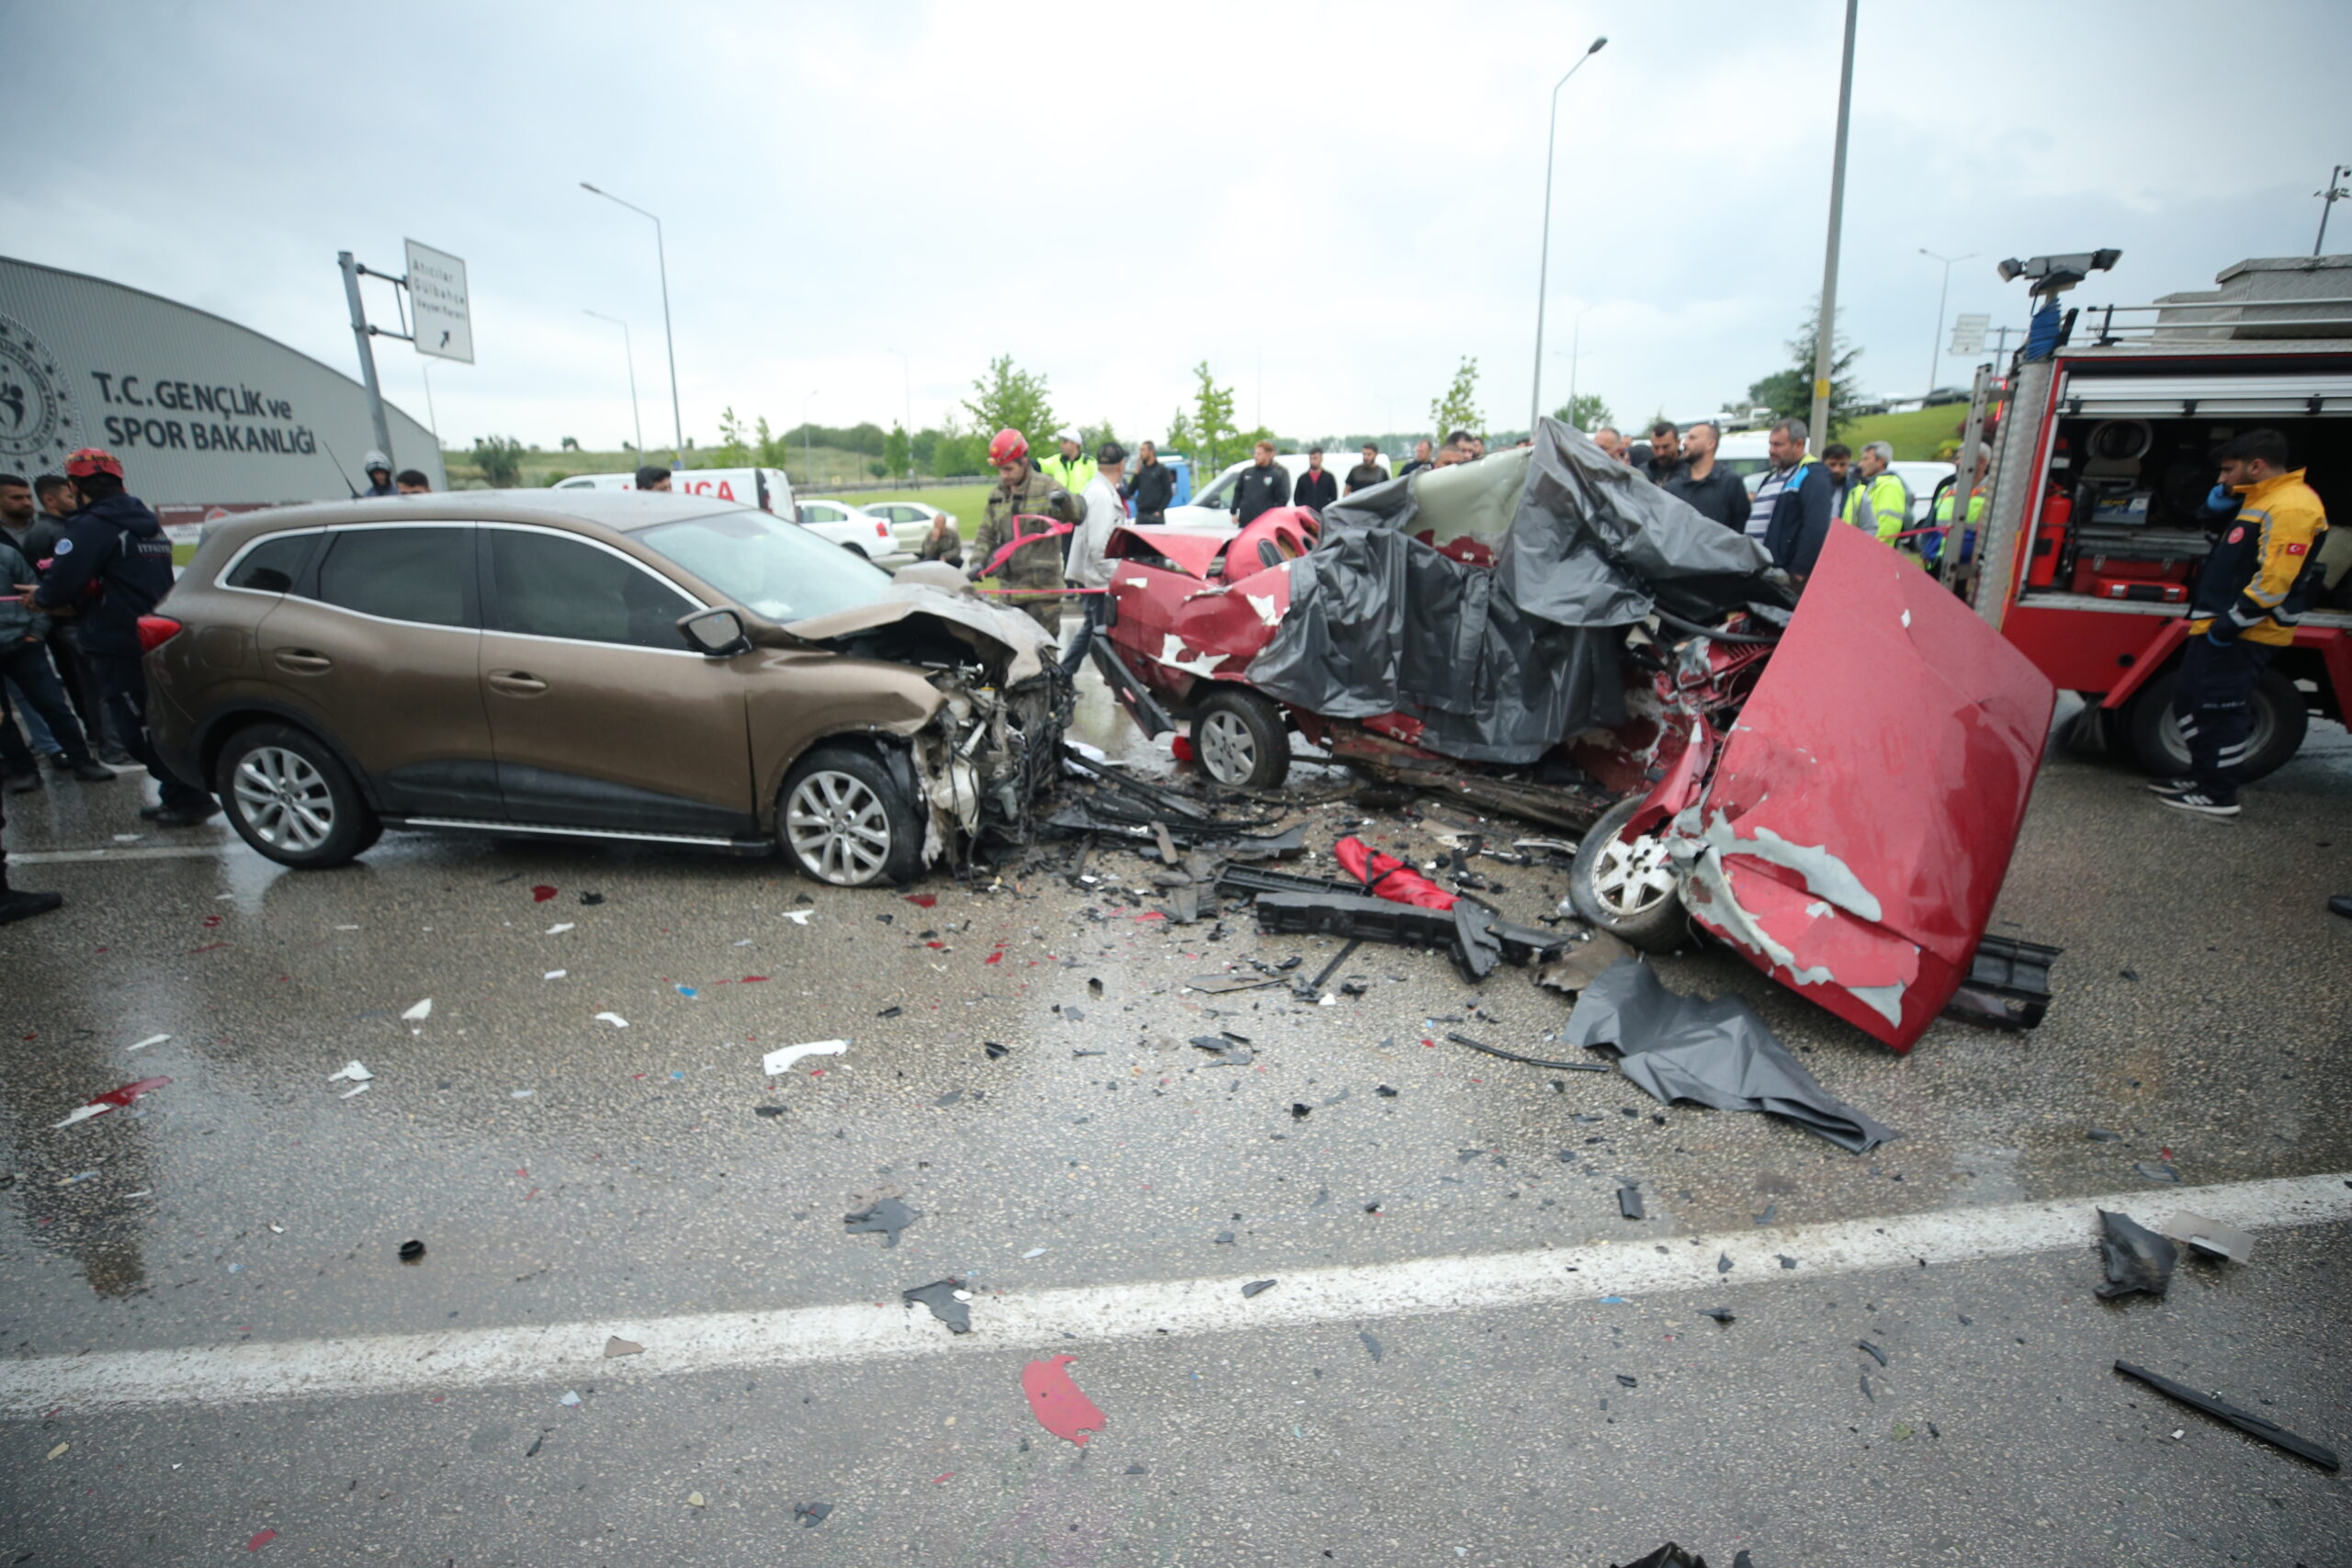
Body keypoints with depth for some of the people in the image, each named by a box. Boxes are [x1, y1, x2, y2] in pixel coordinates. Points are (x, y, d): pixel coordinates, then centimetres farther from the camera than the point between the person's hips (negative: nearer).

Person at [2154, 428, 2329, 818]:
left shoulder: (2291, 508, -18)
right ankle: (2203, 778, 28)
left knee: (2219, 712, -5)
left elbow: (2274, 581, -24)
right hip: (2217, 627, 10)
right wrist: (2221, 500, 13)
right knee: (2190, 702, 17)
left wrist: (2229, 625, -21)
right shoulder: (2260, 500, 14)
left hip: (2240, 635, -10)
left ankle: (2219, 796, 4)